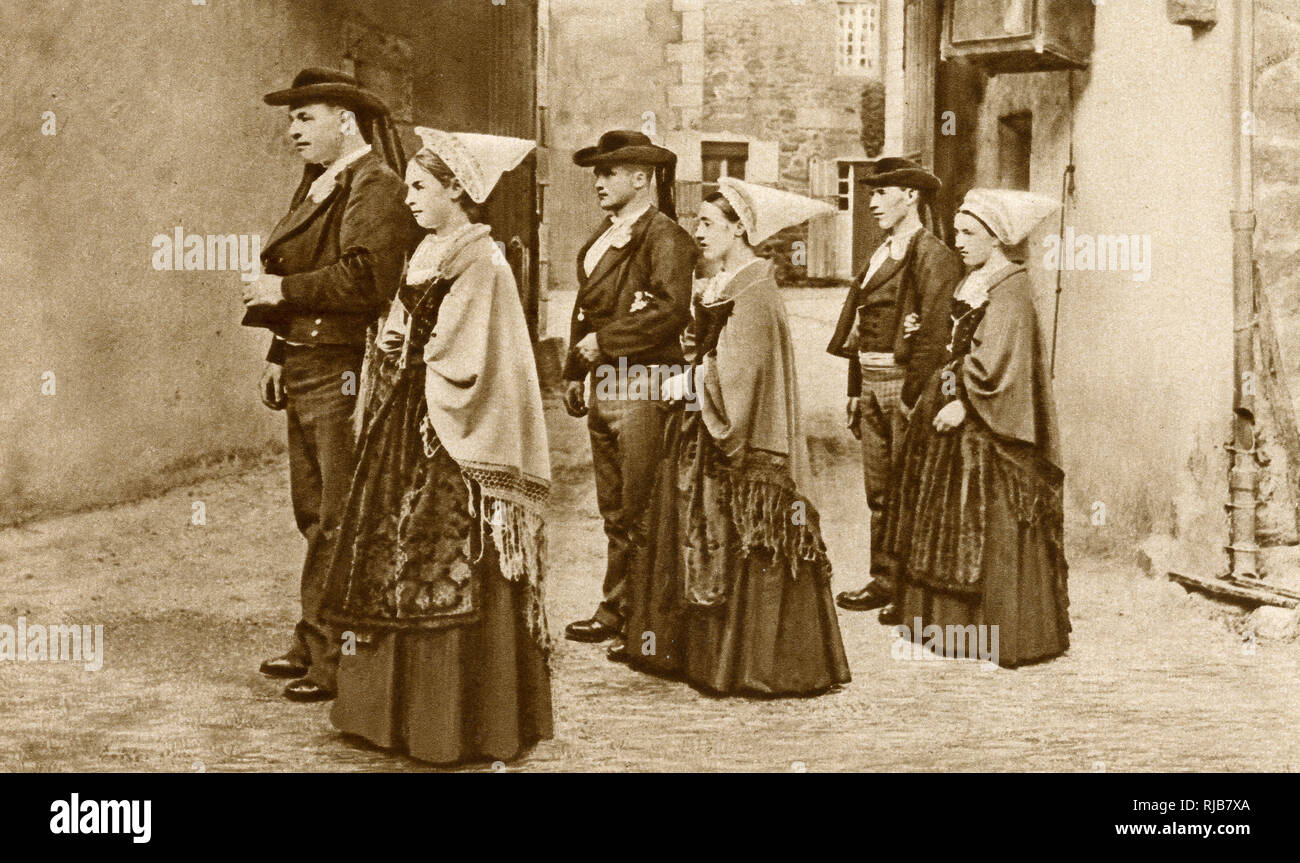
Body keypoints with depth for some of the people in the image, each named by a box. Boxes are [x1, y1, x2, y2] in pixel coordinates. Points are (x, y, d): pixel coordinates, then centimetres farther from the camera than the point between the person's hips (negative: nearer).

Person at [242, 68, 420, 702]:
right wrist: (280, 355, 17)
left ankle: (342, 662, 3)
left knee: (341, 521, -5)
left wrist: (283, 289, -15)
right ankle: (313, 645, 25)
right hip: (306, 373, 10)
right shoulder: (318, 185, 19)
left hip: (343, 375, -10)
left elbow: (362, 280, -23)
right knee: (313, 514, 15)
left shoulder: (376, 187, -12)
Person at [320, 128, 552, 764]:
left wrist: (407, 355, -5)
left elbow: (461, 362, -18)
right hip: (411, 436, 9)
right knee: (403, 570, 12)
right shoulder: (430, 256, 14)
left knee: (451, 580, -4)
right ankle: (408, 707, 22)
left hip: (454, 449, -9)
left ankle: (463, 724, 6)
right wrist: (395, 347, 4)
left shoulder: (480, 264, -13)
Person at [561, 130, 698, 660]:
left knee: (639, 512, -6)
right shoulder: (602, 238, 18)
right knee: (614, 511, 13)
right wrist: (575, 371, 15)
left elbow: (672, 308, -20)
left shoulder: (665, 236, -9)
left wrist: (605, 342, -16)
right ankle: (616, 612, 21)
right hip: (603, 385, 9)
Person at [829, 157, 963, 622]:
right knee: (878, 491, 12)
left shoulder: (932, 255, -9)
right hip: (872, 382, 8)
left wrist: (913, 394, -19)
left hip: (906, 380, -8)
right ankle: (883, 580, 21)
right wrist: (855, 389, 15)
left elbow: (935, 331, -16)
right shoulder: (880, 255, 18)